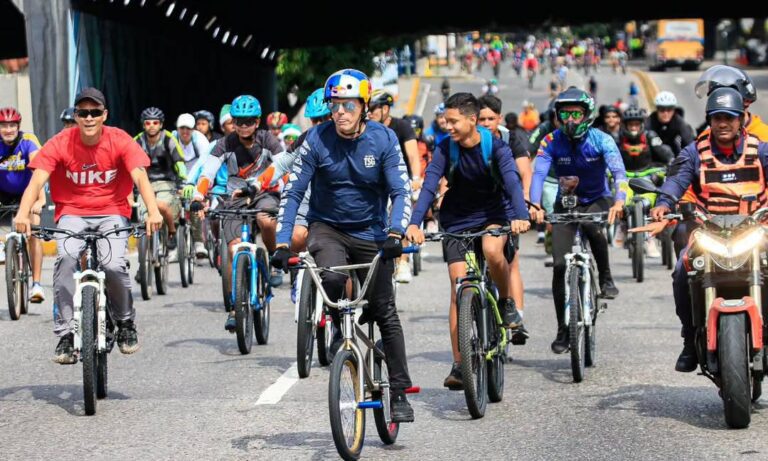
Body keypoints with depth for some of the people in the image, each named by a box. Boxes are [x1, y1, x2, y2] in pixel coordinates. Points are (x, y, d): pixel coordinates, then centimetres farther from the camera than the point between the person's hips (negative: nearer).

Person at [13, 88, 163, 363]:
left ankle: (126, 323, 5)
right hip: (72, 213, 0)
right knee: (66, 258, -30)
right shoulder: (60, 144, -10)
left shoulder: (120, 141, -10)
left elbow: (140, 176, -20)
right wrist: (23, 213, -38)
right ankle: (65, 335, -23)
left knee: (114, 265, -25)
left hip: (112, 212, 0)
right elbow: (37, 180, -19)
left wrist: (153, 211, -39)